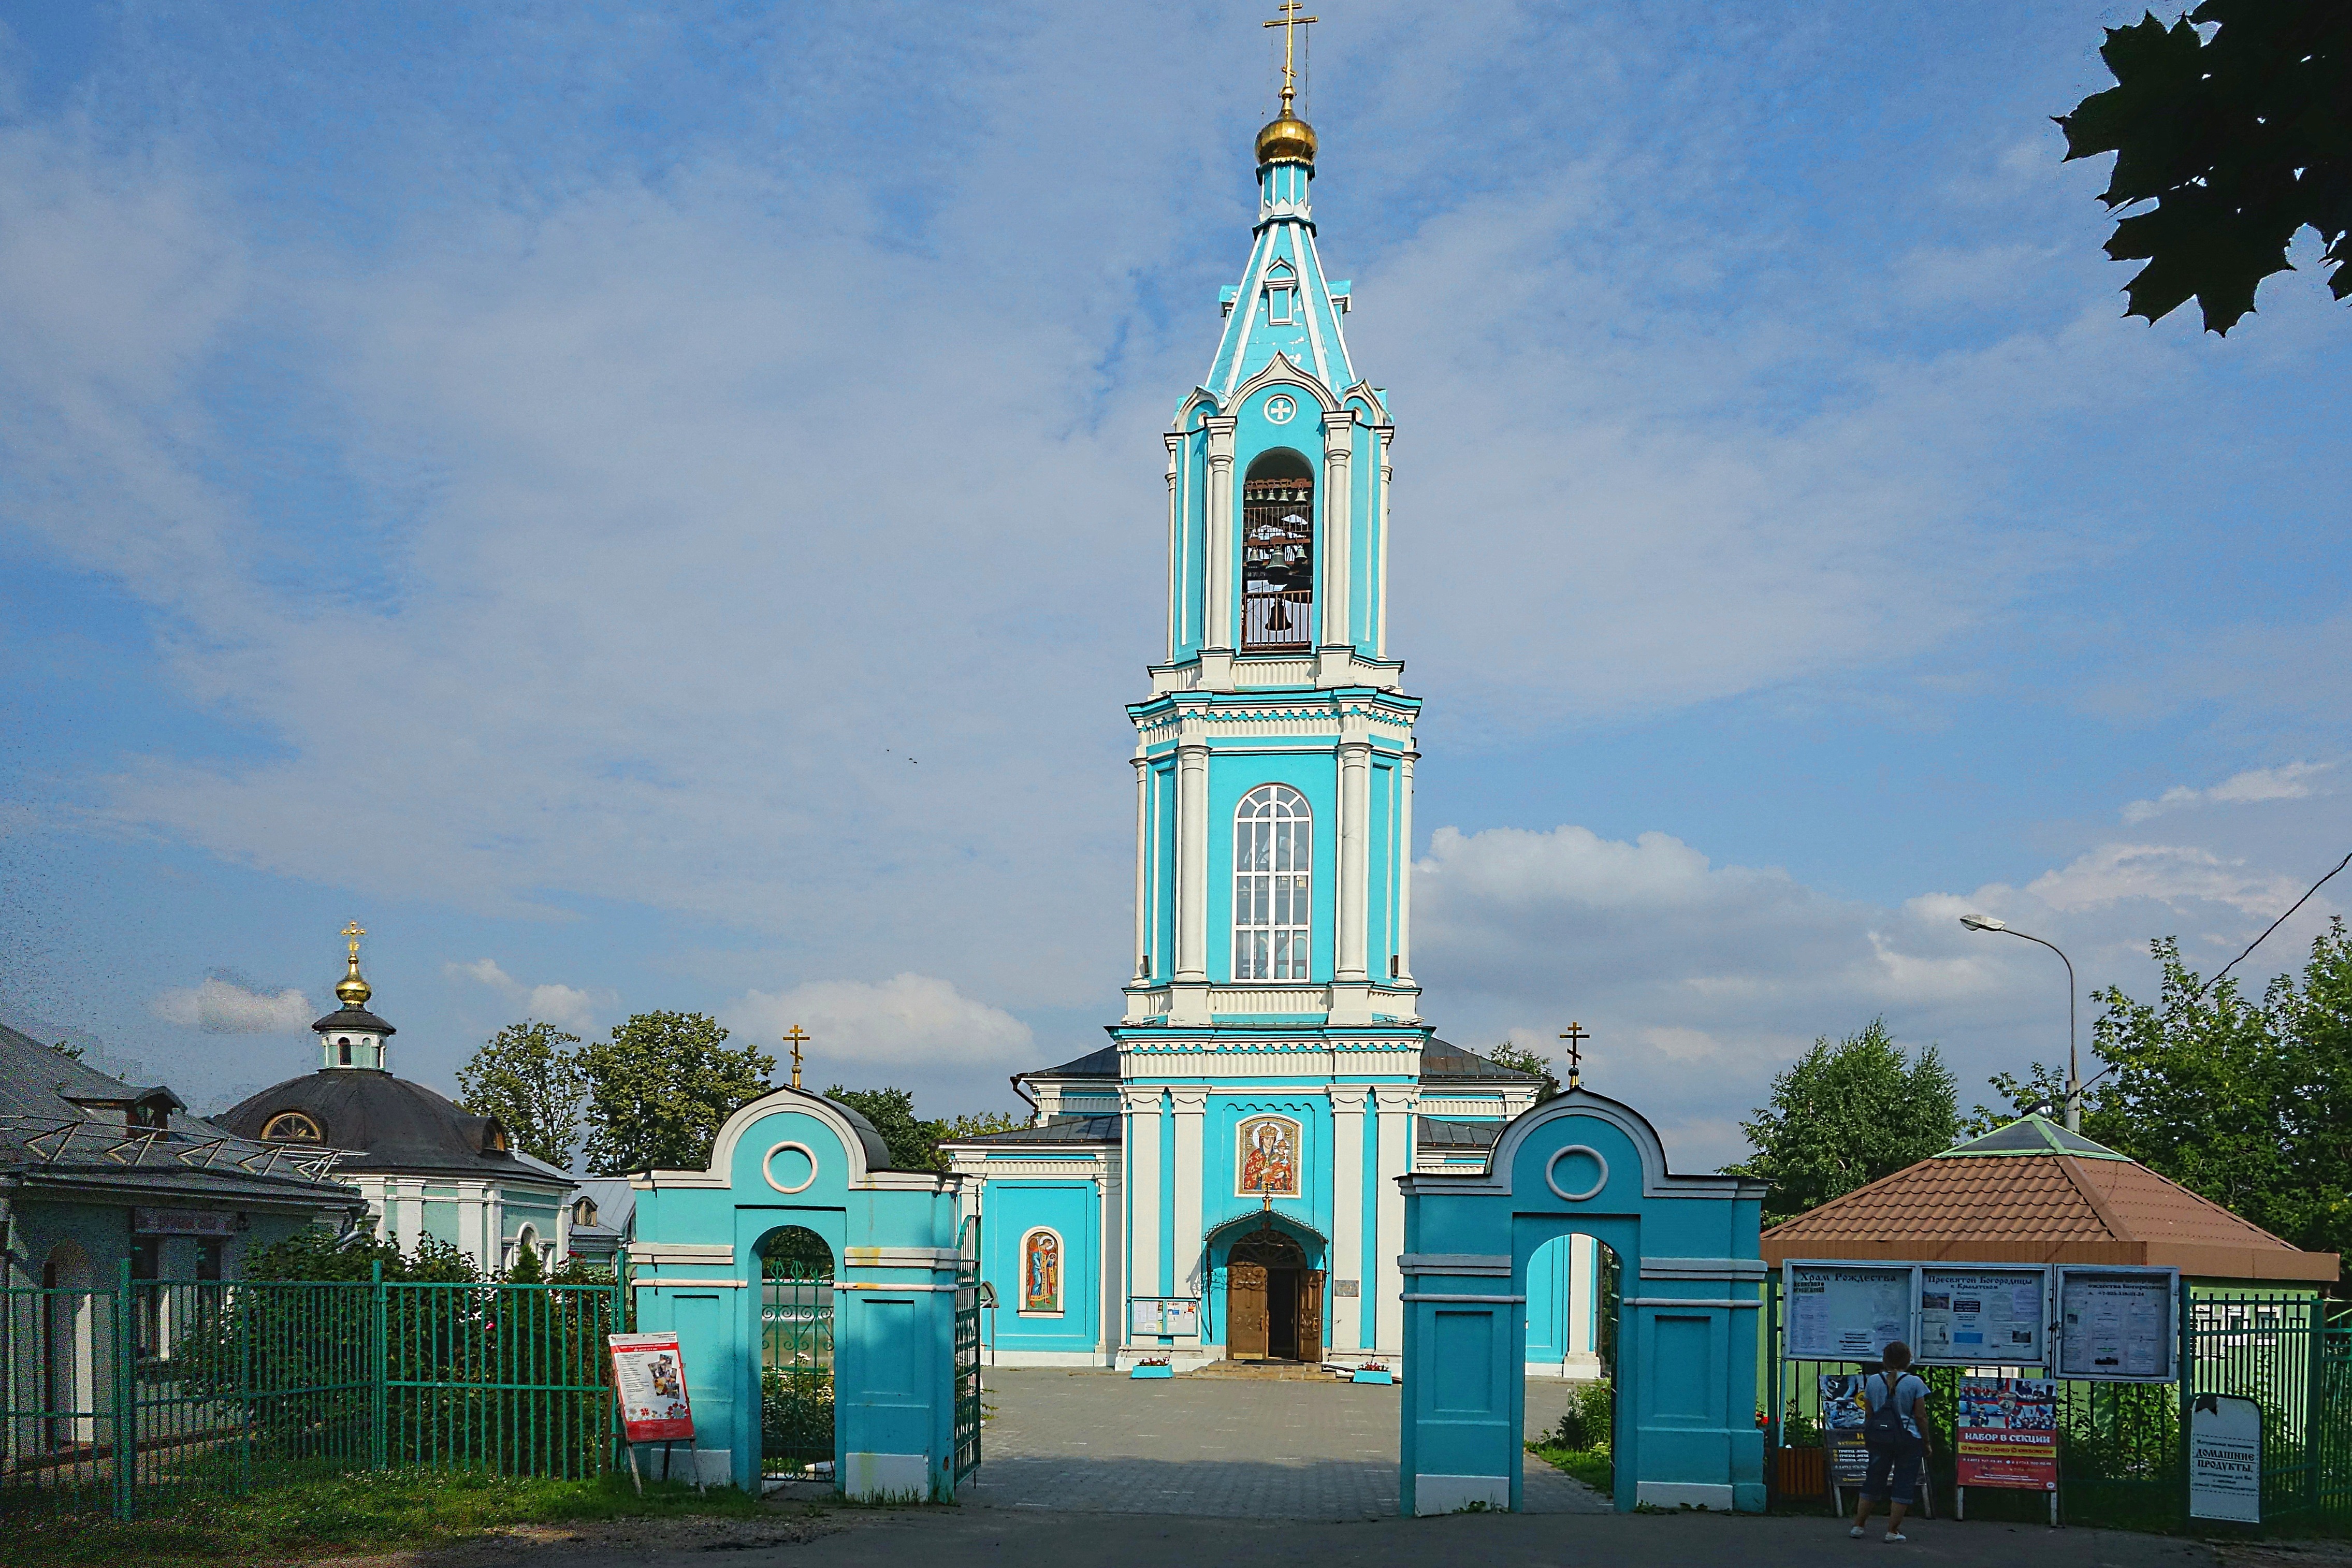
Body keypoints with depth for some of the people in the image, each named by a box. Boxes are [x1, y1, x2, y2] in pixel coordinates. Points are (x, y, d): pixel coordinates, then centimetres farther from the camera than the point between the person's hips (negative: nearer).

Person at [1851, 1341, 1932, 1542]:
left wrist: (1870, 1438, 17)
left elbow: (1869, 1414, 5)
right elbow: (1920, 1416, -8)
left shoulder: (1873, 1381, 1)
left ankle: (1858, 1526, 18)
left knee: (1873, 1481, 14)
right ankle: (1893, 1531, 6)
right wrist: (1926, 1442, 1)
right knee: (1904, 1484, 6)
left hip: (1879, 1440, 3)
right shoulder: (1914, 1383, -8)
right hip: (1908, 1440, -3)